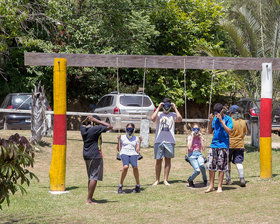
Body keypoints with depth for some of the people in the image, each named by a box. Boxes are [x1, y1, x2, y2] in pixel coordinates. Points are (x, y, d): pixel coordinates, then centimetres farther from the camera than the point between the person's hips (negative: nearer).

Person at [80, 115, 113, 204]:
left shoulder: (83, 129, 7)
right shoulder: (96, 129, -13)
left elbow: (83, 123, 31)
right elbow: (110, 126, -10)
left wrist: (87, 119, 11)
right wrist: (98, 121, -9)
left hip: (86, 155, 8)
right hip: (95, 155, -8)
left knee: (91, 177, 17)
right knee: (94, 178, -5)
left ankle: (89, 198, 19)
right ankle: (89, 199, -8)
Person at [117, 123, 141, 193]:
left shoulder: (136, 138, 21)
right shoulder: (122, 137, 19)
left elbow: (137, 150, 13)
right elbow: (118, 149, 14)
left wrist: (139, 141, 7)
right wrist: (118, 140, 4)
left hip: (133, 154, 1)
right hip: (124, 153, -1)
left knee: (135, 167, -30)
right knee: (125, 167, -32)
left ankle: (138, 185, -12)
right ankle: (120, 185, -16)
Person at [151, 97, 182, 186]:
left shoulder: (173, 115, 7)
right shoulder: (159, 114, 7)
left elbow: (180, 119, -13)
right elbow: (153, 119, -14)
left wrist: (175, 108, -5)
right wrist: (158, 108, -6)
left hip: (170, 141, 0)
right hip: (159, 141, 0)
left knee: (168, 160, 1)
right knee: (158, 161, 4)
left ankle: (165, 180, 6)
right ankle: (157, 180, 11)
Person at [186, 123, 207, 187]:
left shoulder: (200, 137, 12)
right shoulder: (190, 137, 4)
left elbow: (203, 148, -1)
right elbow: (189, 147, -12)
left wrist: (201, 137, -3)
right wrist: (192, 136, -9)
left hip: (199, 154, 2)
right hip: (192, 155, -2)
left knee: (201, 165, -35)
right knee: (197, 170, -26)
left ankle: (205, 179, -9)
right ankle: (190, 180, 5)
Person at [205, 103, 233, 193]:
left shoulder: (228, 119, -3)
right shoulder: (215, 119, 12)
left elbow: (229, 131, -14)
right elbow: (210, 132, 10)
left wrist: (221, 120, -19)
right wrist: (211, 121, -4)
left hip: (223, 145, -5)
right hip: (213, 145, 5)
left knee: (221, 167, -2)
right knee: (211, 166, 3)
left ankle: (220, 187, 5)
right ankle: (211, 186, 13)